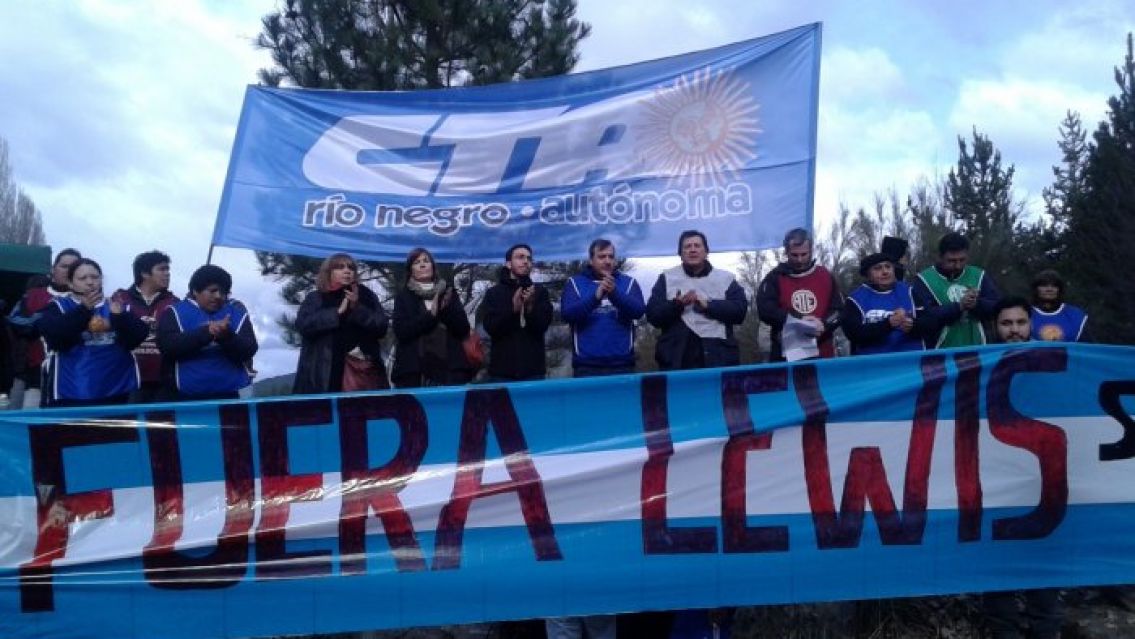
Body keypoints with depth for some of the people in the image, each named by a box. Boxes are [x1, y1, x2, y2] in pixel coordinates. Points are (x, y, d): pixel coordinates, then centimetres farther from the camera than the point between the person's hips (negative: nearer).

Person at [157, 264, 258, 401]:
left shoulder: (237, 312, 8)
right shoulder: (176, 312, 3)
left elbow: (248, 351, -3)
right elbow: (167, 345, -13)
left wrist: (226, 336, -23)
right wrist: (206, 332, -24)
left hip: (227, 395, 2)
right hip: (184, 397, -2)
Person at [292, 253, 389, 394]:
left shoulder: (366, 296, 14)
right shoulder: (315, 298, 10)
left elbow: (382, 327, 4)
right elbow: (303, 325, -7)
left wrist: (357, 308, -9)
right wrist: (338, 312, -11)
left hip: (367, 368, 3)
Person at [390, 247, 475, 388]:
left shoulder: (448, 293, 14)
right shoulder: (403, 296, 9)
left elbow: (464, 330, 6)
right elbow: (401, 331, -4)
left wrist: (446, 309, -9)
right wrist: (431, 314, -12)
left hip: (450, 368, 1)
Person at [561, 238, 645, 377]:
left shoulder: (628, 282, 9)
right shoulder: (575, 282, 6)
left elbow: (639, 310, -7)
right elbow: (567, 314, -9)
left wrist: (615, 293, -23)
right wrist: (596, 296, -23)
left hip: (622, 364, 1)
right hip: (586, 365, -1)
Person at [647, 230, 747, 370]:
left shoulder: (725, 278, 13)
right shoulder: (667, 278, 12)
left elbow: (740, 310, -1)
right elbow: (652, 314, 2)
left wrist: (708, 305, -12)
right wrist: (677, 304, -17)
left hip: (718, 358, 0)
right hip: (677, 360, 0)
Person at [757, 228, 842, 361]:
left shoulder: (826, 276, 12)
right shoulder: (774, 278, 5)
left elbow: (839, 310, 8)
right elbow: (765, 309, -8)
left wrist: (823, 325, -13)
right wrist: (798, 321, -17)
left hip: (822, 355, 2)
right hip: (785, 356, -2)